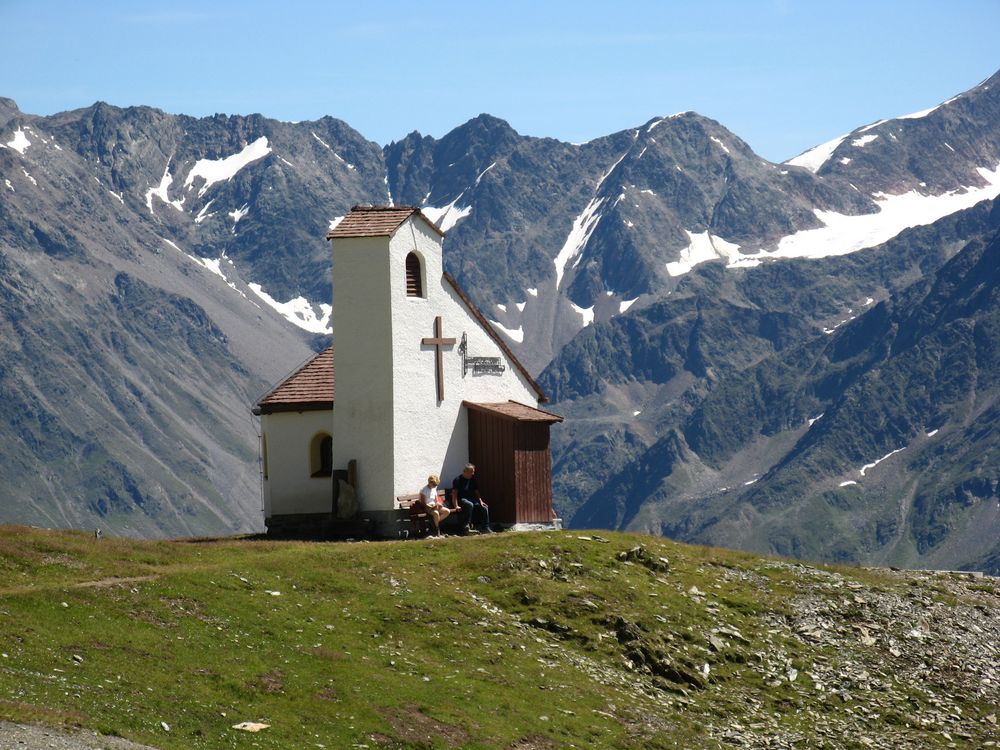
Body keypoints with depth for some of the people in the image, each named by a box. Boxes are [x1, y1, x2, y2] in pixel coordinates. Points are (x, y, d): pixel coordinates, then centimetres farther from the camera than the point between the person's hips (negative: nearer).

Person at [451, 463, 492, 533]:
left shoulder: (472, 480, 15)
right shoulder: (458, 480, -8)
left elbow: (476, 492, 20)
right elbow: (454, 493, -15)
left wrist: (480, 501, 4)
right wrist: (456, 506, -25)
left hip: (471, 499, 7)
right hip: (461, 500, -7)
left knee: (484, 507, -10)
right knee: (470, 505, -38)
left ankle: (485, 527, -4)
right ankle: (467, 525, -35)